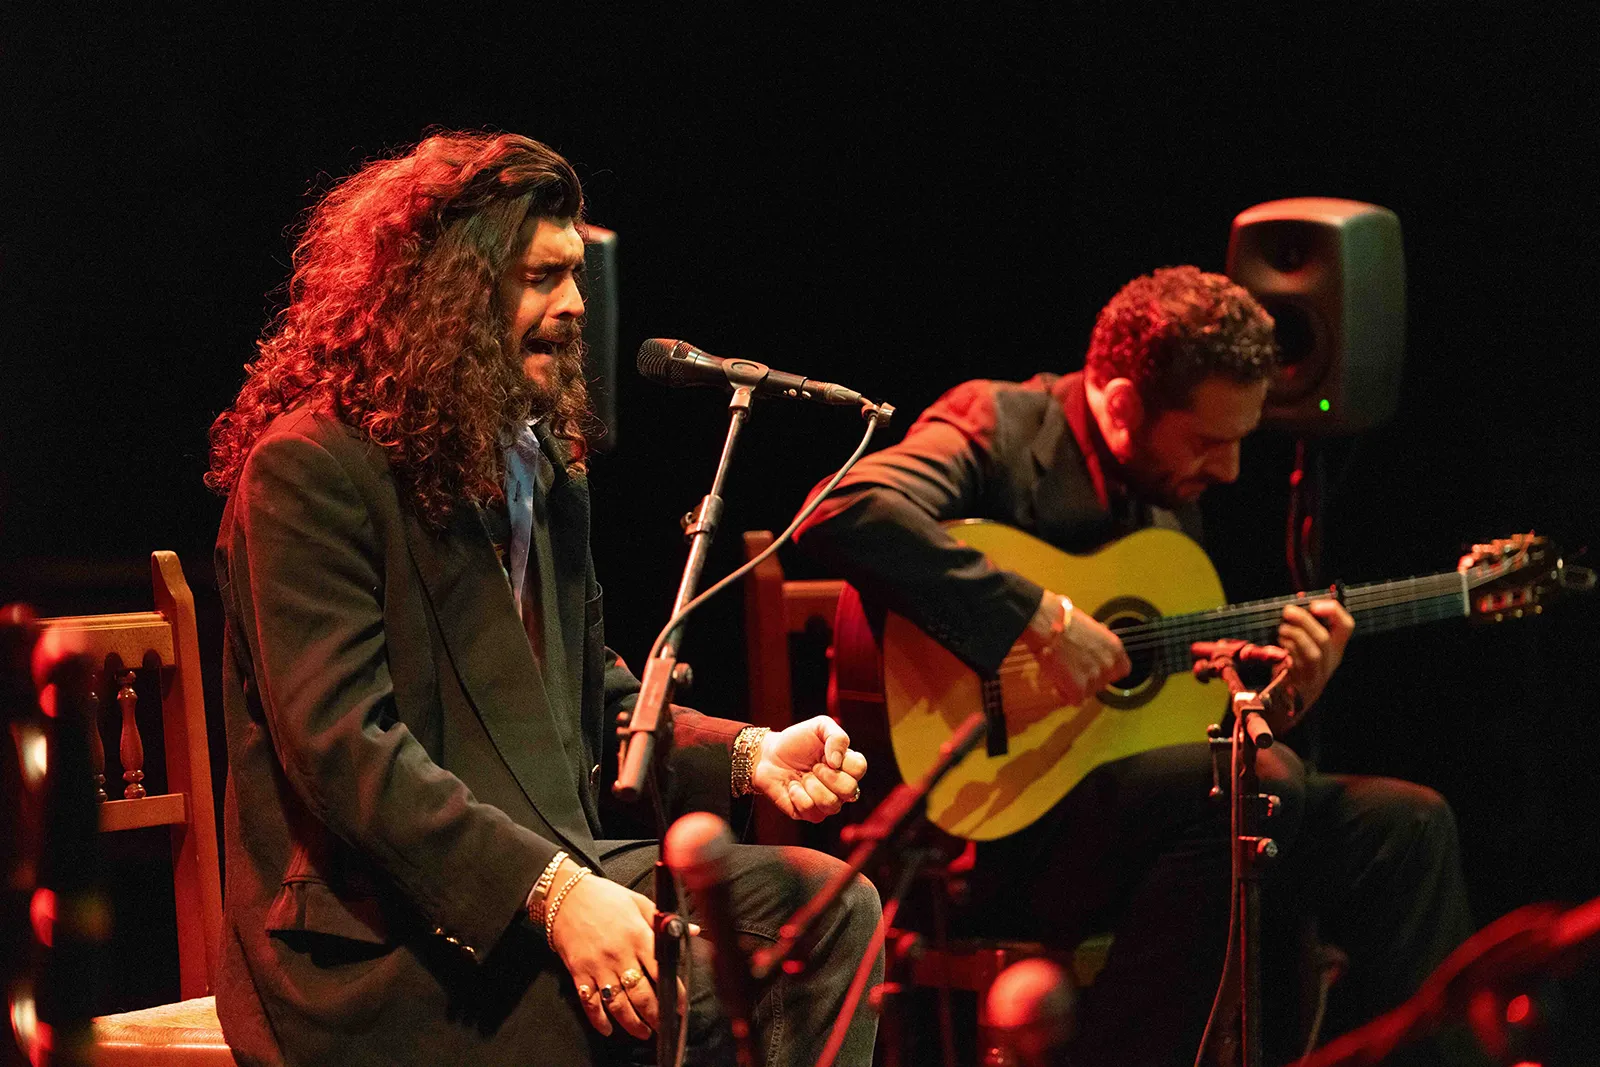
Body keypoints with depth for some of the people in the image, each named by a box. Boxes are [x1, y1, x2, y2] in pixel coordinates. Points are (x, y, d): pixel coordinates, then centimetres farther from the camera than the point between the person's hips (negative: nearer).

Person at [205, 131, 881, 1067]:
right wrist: (551, 893, -28)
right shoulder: (309, 470, -11)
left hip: (550, 866, 9)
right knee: (693, 989, -28)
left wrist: (746, 754, 2)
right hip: (368, 933, -9)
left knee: (830, 903, -9)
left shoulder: (543, 460, 17)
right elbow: (342, 743, -21)